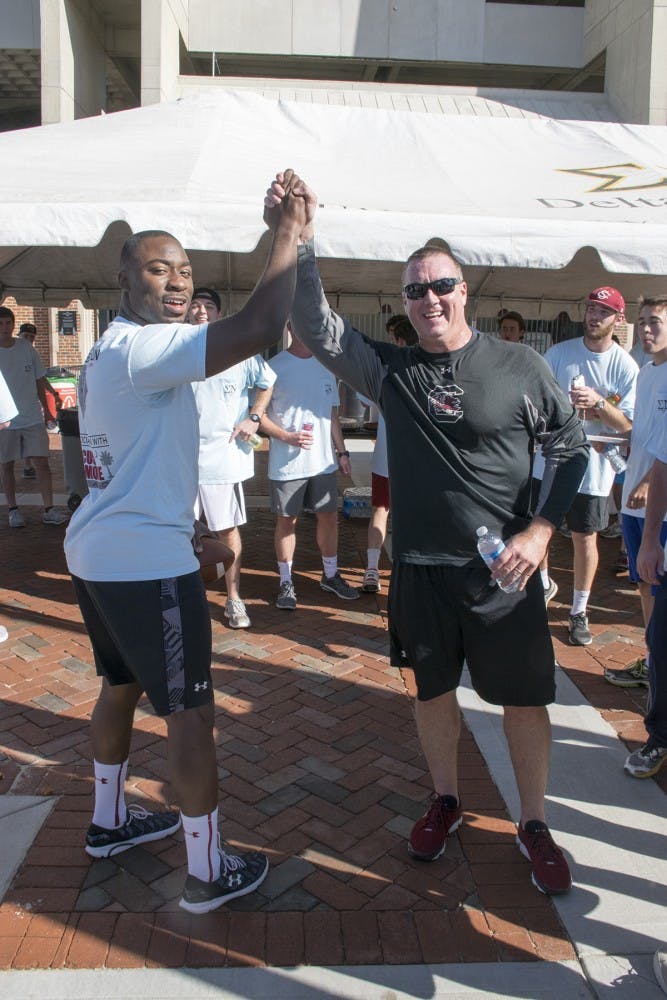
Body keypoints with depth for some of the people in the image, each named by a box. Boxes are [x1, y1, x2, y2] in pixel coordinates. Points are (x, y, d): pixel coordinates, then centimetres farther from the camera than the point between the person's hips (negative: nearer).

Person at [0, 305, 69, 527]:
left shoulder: (27, 348, 5)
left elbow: (39, 380, 13)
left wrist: (45, 408, 14)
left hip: (32, 417, 1)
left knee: (42, 462, -3)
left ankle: (49, 509, 1)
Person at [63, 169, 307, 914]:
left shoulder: (110, 349, 14)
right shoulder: (142, 349, -21)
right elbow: (259, 329, -30)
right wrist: (288, 233, -20)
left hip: (93, 553, 11)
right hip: (146, 564, -11)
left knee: (121, 686, 24)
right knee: (190, 713, 0)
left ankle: (108, 822, 42)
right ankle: (207, 873, 13)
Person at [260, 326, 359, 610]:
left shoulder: (325, 367, 11)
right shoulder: (274, 367, -6)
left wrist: (341, 451, 14)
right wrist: (287, 437, -20)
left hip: (324, 462, 5)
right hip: (286, 464, -5)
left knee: (329, 516, 10)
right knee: (286, 521, 4)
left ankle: (330, 575, 28)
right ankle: (286, 582, 18)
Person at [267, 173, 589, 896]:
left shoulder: (519, 368, -4)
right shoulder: (391, 370, 1)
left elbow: (571, 447, 1)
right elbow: (316, 326, -9)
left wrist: (540, 530, -11)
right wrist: (299, 239, -21)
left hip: (503, 571, -1)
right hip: (420, 570, 2)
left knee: (525, 699, 8)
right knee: (433, 692, 17)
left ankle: (533, 824, 30)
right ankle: (445, 800, 41)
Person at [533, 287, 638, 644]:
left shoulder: (625, 366, -4)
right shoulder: (558, 353, 1)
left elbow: (628, 424, -8)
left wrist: (598, 402, -25)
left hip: (593, 468, -1)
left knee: (585, 538, 7)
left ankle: (579, 611, 24)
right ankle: (543, 583, 38)